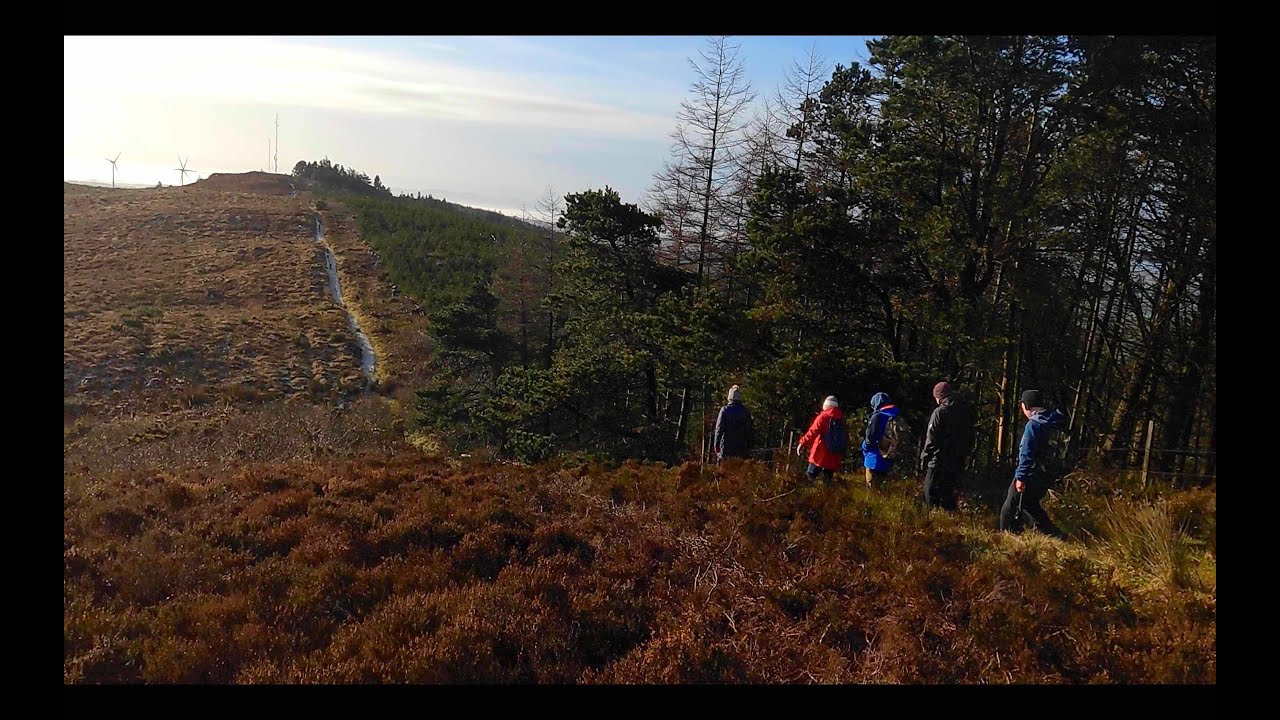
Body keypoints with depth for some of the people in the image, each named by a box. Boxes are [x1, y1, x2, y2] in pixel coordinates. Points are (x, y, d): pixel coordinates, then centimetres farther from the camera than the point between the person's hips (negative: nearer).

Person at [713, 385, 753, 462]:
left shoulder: (725, 410, -5)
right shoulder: (745, 411, 4)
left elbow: (719, 428, -5)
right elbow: (749, 431, 7)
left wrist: (716, 444, 0)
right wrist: (748, 447, 13)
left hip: (726, 447, -2)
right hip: (741, 448, 3)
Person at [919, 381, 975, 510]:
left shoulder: (940, 412, -14)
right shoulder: (966, 411, 6)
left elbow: (931, 439, -15)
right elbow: (970, 438, 12)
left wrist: (924, 459, -7)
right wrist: (963, 454, 18)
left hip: (939, 462, -7)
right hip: (957, 463, 7)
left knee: (931, 495, -1)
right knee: (948, 494, 17)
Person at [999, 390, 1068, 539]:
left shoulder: (1034, 424, -17)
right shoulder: (1053, 422, 8)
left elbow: (1026, 454, -21)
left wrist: (1020, 477, -21)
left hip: (1031, 476, -9)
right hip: (1045, 475, 9)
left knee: (1009, 510, 1)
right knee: (1031, 505, 26)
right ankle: (1056, 536, 25)